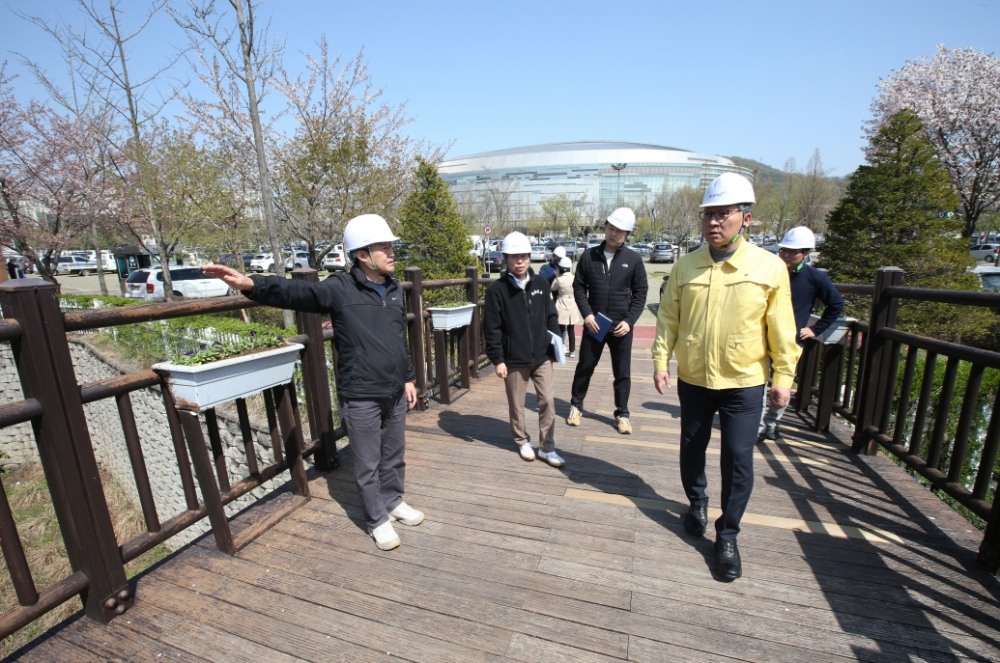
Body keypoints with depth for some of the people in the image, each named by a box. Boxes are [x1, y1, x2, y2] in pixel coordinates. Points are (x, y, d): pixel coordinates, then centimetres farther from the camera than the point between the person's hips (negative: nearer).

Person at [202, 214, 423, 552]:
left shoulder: (394, 289, 7)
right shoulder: (340, 288, -12)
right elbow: (295, 292, -25)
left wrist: (409, 377, 15)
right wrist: (252, 284, -43)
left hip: (394, 392, 6)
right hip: (361, 397, -5)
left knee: (394, 454, 21)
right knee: (368, 464, 10)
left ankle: (394, 501, 44)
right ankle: (377, 520, 31)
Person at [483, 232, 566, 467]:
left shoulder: (541, 283, 2)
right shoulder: (497, 290, -9)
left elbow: (551, 316, 10)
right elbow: (492, 329, -8)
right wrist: (497, 359, -10)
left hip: (542, 356, 3)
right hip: (514, 359, -2)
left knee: (548, 401, 4)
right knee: (516, 405, 12)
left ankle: (547, 448, 19)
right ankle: (523, 441, 35)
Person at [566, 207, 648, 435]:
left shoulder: (634, 259, -2)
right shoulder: (589, 256, 0)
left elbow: (640, 293, 1)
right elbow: (579, 287, 2)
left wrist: (629, 321, -9)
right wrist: (587, 314, -10)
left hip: (621, 326, 0)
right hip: (594, 323, 0)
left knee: (622, 372, 9)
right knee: (585, 367, 10)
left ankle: (622, 413, 25)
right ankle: (576, 405, 28)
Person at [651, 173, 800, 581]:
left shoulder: (770, 268, -7)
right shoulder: (685, 266, -3)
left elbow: (781, 329, -3)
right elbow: (667, 318, 0)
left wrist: (784, 376, -2)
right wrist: (661, 361, -4)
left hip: (744, 383, -2)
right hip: (693, 379, 2)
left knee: (738, 461, 4)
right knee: (692, 448, 17)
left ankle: (727, 536, 24)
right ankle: (696, 503, 44)